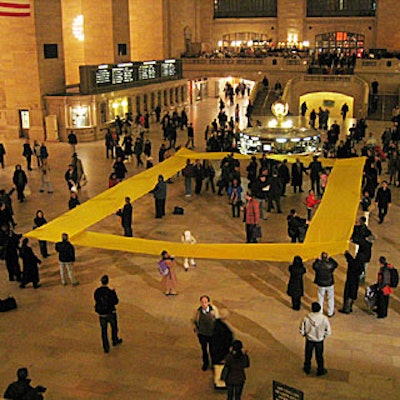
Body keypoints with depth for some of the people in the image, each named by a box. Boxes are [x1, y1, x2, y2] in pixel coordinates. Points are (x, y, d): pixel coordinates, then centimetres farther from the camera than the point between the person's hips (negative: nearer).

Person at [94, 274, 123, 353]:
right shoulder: (110, 292, -21)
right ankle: (115, 340, 44)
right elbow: (116, 302, -9)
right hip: (111, 313, -2)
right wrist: (114, 293, 5)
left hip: (101, 314, 2)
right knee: (114, 327, 24)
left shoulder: (96, 292, -12)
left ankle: (106, 348, 16)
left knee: (104, 331, 13)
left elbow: (96, 301, 5)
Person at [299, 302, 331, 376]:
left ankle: (307, 369, 40)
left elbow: (302, 330, -12)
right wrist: (323, 336, 8)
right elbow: (328, 331, -11)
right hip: (319, 340, 0)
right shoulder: (324, 318, -22)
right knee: (319, 356, 20)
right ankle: (320, 371, 36)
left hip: (309, 339, 0)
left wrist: (305, 334, 9)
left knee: (308, 355, 22)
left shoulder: (306, 318, -23)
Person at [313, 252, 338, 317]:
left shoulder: (318, 265, -20)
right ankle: (330, 313, 29)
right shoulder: (330, 265, -22)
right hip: (330, 285, -1)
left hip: (321, 285, 1)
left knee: (320, 299, 18)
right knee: (330, 298, 18)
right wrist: (330, 258, 0)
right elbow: (336, 264, 0)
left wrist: (318, 260, 2)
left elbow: (313, 266, 4)